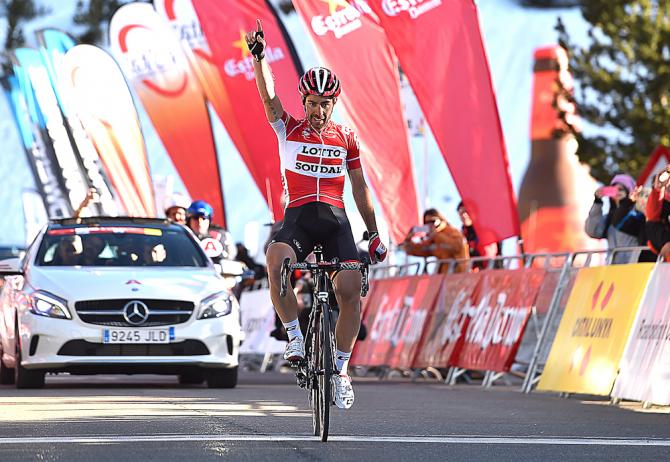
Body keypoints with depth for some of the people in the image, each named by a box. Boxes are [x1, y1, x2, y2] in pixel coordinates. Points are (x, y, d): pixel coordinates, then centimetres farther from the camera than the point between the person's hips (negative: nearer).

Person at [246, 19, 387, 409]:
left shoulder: (346, 138, 11)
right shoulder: (289, 129, 7)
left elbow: (360, 187, 16)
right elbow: (269, 96, -8)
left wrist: (374, 234, 14)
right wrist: (258, 55, -23)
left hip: (336, 219, 1)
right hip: (298, 216, -1)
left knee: (350, 290, -18)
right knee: (276, 262, -35)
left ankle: (341, 370, -3)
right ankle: (295, 339, -20)